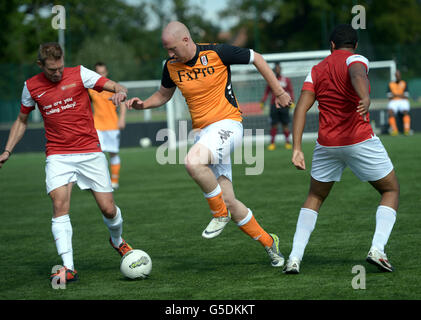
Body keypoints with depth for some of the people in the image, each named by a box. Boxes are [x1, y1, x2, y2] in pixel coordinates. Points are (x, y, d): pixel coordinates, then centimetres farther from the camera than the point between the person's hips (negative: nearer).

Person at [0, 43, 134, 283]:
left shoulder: (79, 74, -3)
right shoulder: (31, 87, 5)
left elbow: (117, 87, -7)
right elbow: (22, 120, 19)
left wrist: (120, 93, -30)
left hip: (90, 152, -1)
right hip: (58, 156, 1)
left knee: (108, 209, 0)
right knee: (60, 206, -18)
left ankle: (117, 241, 34)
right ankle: (68, 268, -20)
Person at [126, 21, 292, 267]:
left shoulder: (217, 53, -11)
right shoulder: (172, 67, 5)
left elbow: (256, 59, 2)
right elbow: (164, 94, 24)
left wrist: (279, 92, 5)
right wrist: (142, 104, 4)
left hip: (227, 124, -6)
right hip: (202, 133, 6)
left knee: (193, 162, -34)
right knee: (228, 201, 1)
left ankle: (220, 214, -12)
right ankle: (269, 243, 19)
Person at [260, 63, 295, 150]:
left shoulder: (287, 80, 9)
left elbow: (291, 91, 7)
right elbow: (266, 92, 13)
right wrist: (262, 102, 2)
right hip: (274, 105, 1)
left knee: (285, 125, -2)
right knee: (273, 125, -3)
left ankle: (288, 142, 6)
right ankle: (272, 143, 1)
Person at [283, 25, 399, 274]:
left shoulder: (317, 71, 12)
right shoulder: (356, 60, -2)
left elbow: (302, 108, 1)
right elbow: (357, 74, -28)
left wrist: (297, 148, -3)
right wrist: (365, 98, -48)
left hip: (327, 144, 4)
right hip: (360, 141, -4)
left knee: (315, 198, 22)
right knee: (391, 190, 14)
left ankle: (295, 258, 7)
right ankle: (377, 249, -6)